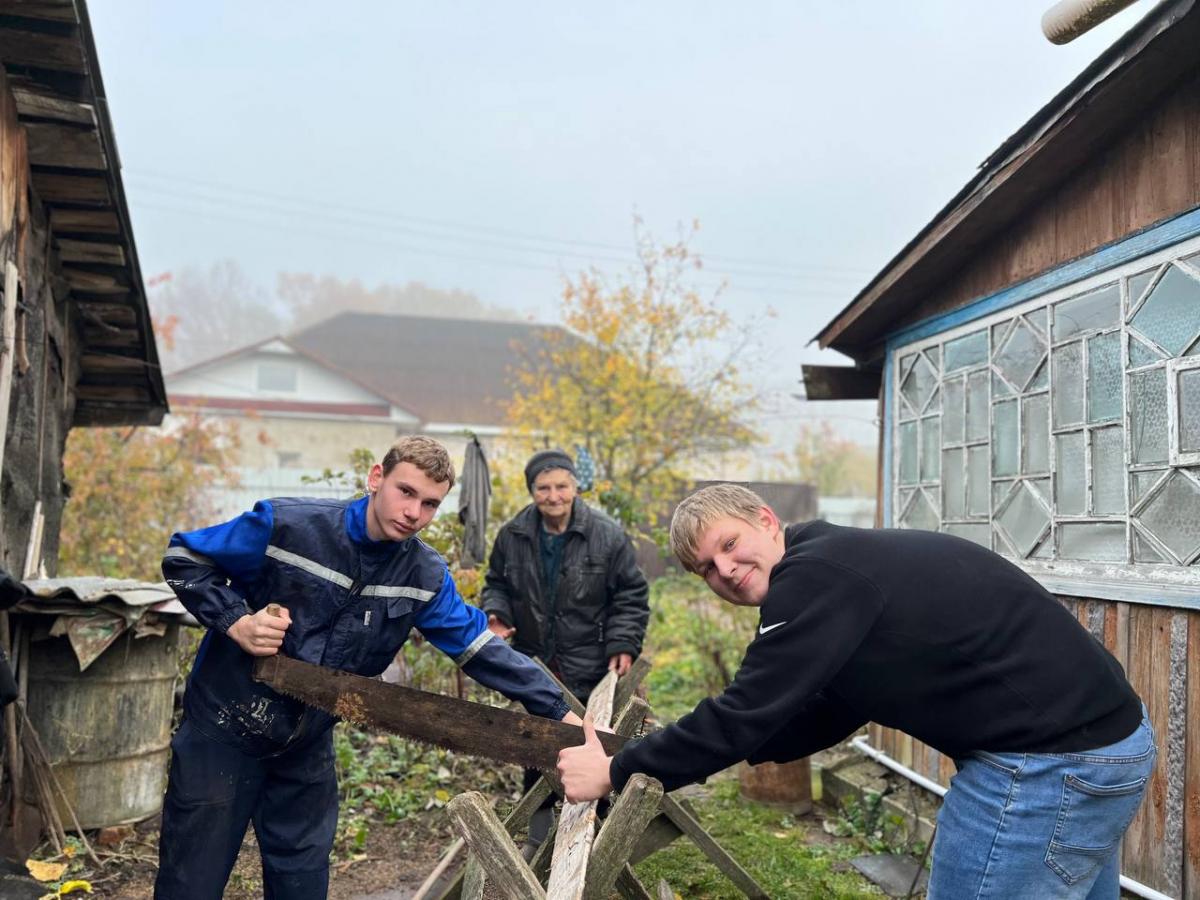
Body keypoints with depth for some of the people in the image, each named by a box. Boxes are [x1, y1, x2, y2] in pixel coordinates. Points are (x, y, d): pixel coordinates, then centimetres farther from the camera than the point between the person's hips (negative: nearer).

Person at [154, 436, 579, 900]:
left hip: (307, 745, 4)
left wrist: (560, 710, -13)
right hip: (224, 728, -3)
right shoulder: (285, 524, -20)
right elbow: (183, 558, -9)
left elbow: (482, 647, -7)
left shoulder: (426, 578, -8)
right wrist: (237, 623, -23)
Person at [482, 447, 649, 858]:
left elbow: (630, 596, -2)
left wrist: (623, 644, -10)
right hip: (535, 664, 3)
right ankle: (538, 837, 32)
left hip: (590, 669, -3)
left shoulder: (608, 536, -9)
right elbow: (496, 585, 13)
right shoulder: (513, 536, -1)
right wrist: (496, 615, -6)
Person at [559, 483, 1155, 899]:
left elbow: (748, 711, -18)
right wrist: (681, 753, 19)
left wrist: (617, 772, -7)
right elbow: (820, 717, 19)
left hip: (1050, 758, -10)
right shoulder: (841, 568, 14)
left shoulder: (816, 574, -16)